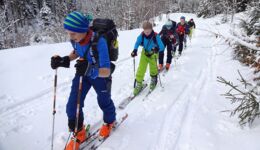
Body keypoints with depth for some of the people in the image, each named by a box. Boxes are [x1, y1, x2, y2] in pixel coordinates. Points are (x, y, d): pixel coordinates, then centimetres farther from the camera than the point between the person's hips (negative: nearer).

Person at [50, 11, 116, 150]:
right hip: (83, 73, 5)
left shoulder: (99, 41, -37)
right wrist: (63, 60, -13)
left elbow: (106, 71, -38)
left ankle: (109, 122, 53)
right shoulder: (75, 39, -18)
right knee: (72, 106, 1)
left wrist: (90, 70, -57)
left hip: (100, 75, -4)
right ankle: (79, 133, 27)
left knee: (104, 102, 19)